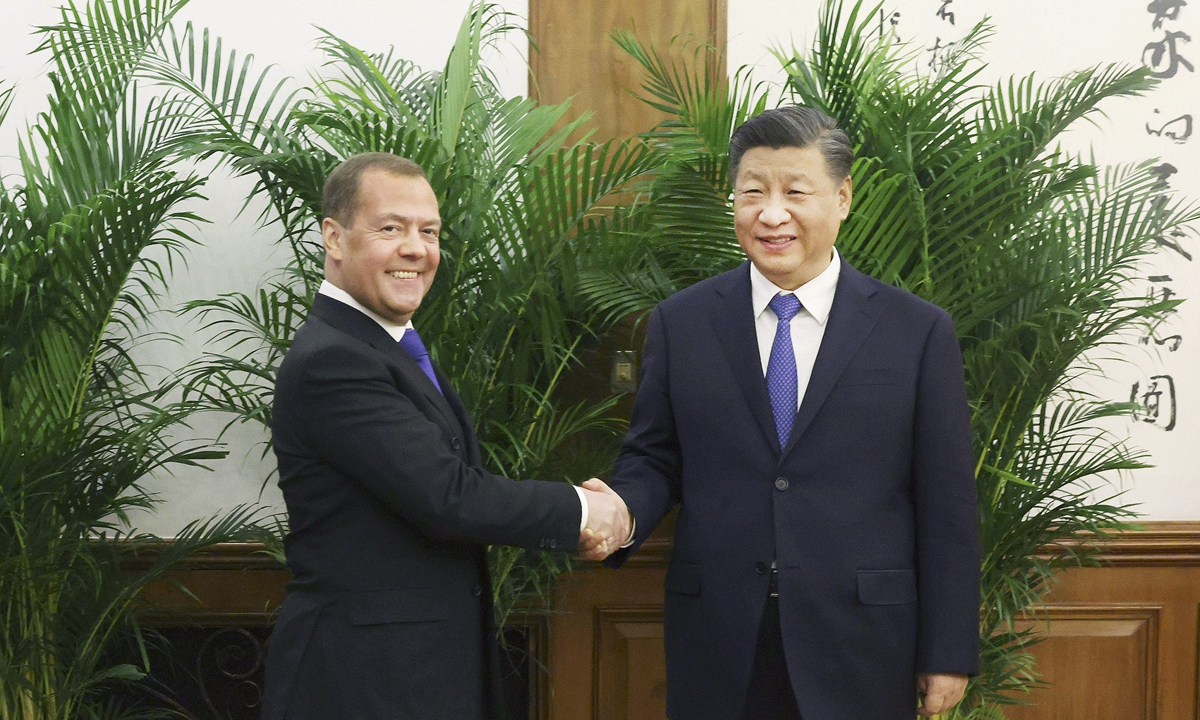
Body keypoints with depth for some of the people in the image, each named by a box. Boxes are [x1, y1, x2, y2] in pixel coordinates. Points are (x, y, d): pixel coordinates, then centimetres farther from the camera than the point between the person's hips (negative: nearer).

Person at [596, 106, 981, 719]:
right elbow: (652, 458, 8)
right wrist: (620, 514, -15)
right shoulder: (678, 323, 4)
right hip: (716, 650, 2)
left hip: (860, 652, -1)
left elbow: (947, 506, -1)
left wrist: (948, 652, -2)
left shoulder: (919, 332, -1)